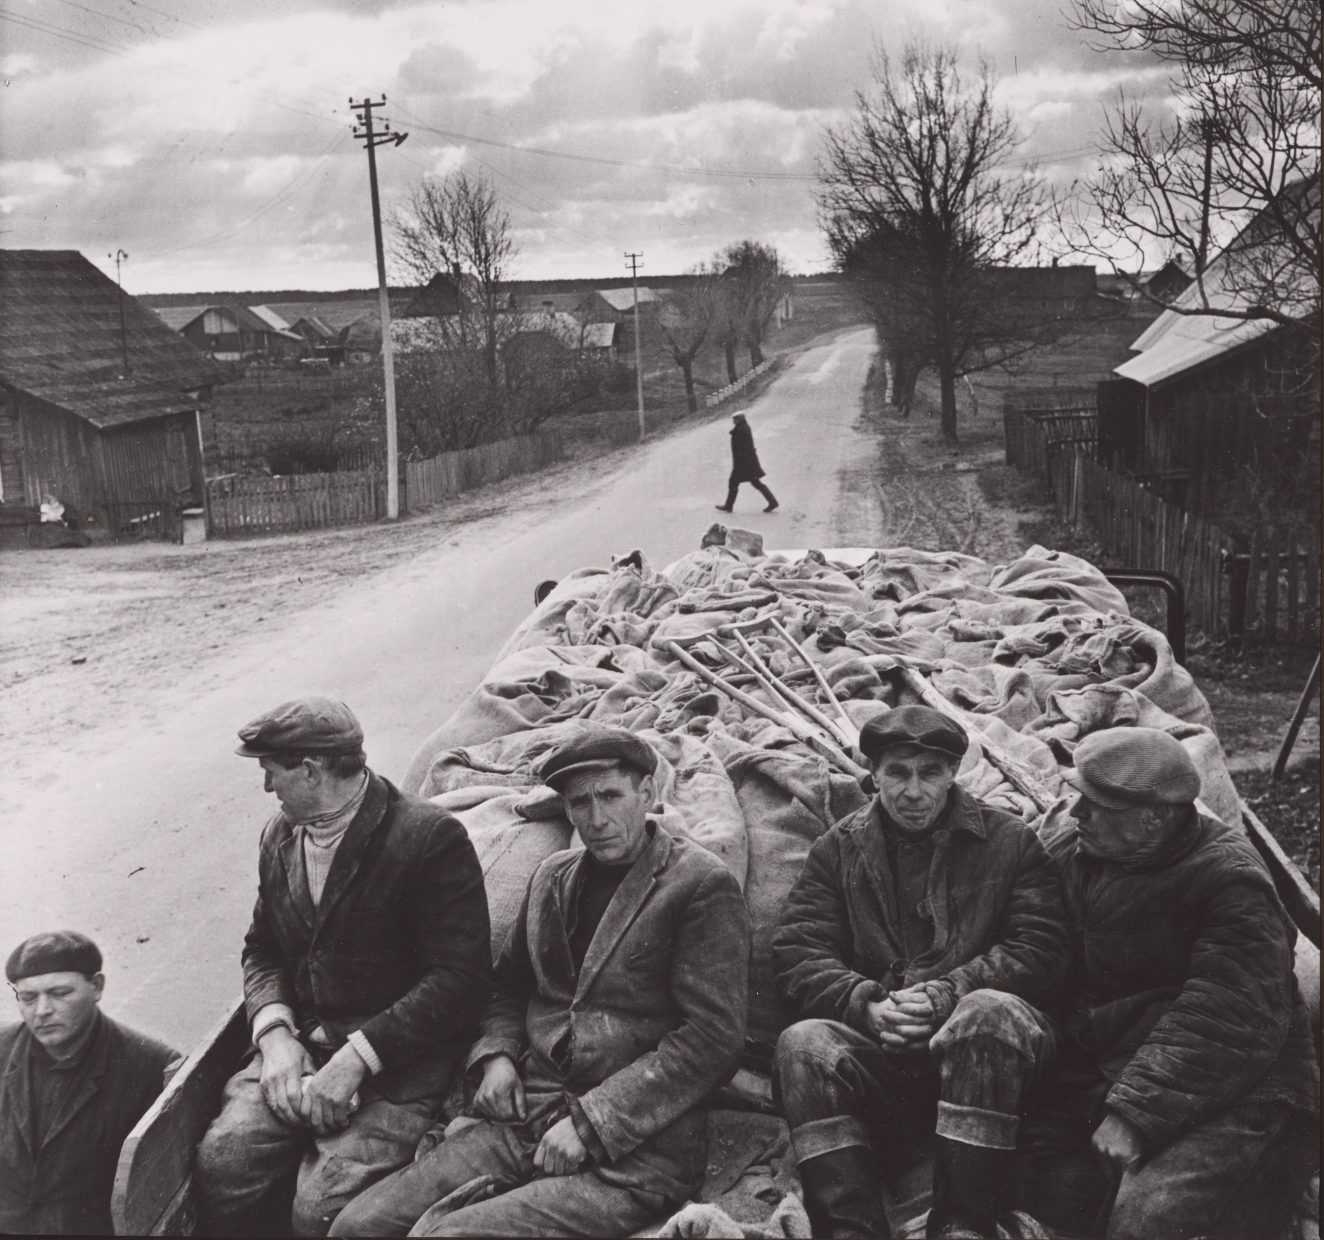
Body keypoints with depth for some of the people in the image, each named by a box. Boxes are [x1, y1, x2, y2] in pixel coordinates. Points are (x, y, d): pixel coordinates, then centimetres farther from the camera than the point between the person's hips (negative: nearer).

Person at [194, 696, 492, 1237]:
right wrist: (274, 1032, -3)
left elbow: (459, 976, -16)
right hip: (299, 1044, 6)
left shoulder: (431, 838, -12)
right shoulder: (280, 836, 11)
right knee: (222, 1164, -18)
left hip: (397, 1061, -6)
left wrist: (357, 1056, -20)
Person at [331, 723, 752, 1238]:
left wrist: (590, 1123, -15)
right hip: (528, 1119, 6)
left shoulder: (702, 886, -6)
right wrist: (496, 1055, 4)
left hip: (635, 1152, -6)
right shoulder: (552, 877, 14)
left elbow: (712, 1038, -12)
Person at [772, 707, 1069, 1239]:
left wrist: (947, 994, -16)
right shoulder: (838, 848, 12)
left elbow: (1038, 950, -3)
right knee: (803, 1043, -28)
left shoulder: (1010, 842, 8)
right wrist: (867, 1006, -15)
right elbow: (797, 952, 3)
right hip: (875, 1048, 2)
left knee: (992, 1011, -35)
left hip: (979, 1054, -1)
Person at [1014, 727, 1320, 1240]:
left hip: (1234, 1096, -6)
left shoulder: (1230, 882, -15)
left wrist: (1136, 1112, -26)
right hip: (1102, 1078, 6)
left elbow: (1228, 1022, -22)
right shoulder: (1073, 848, 6)